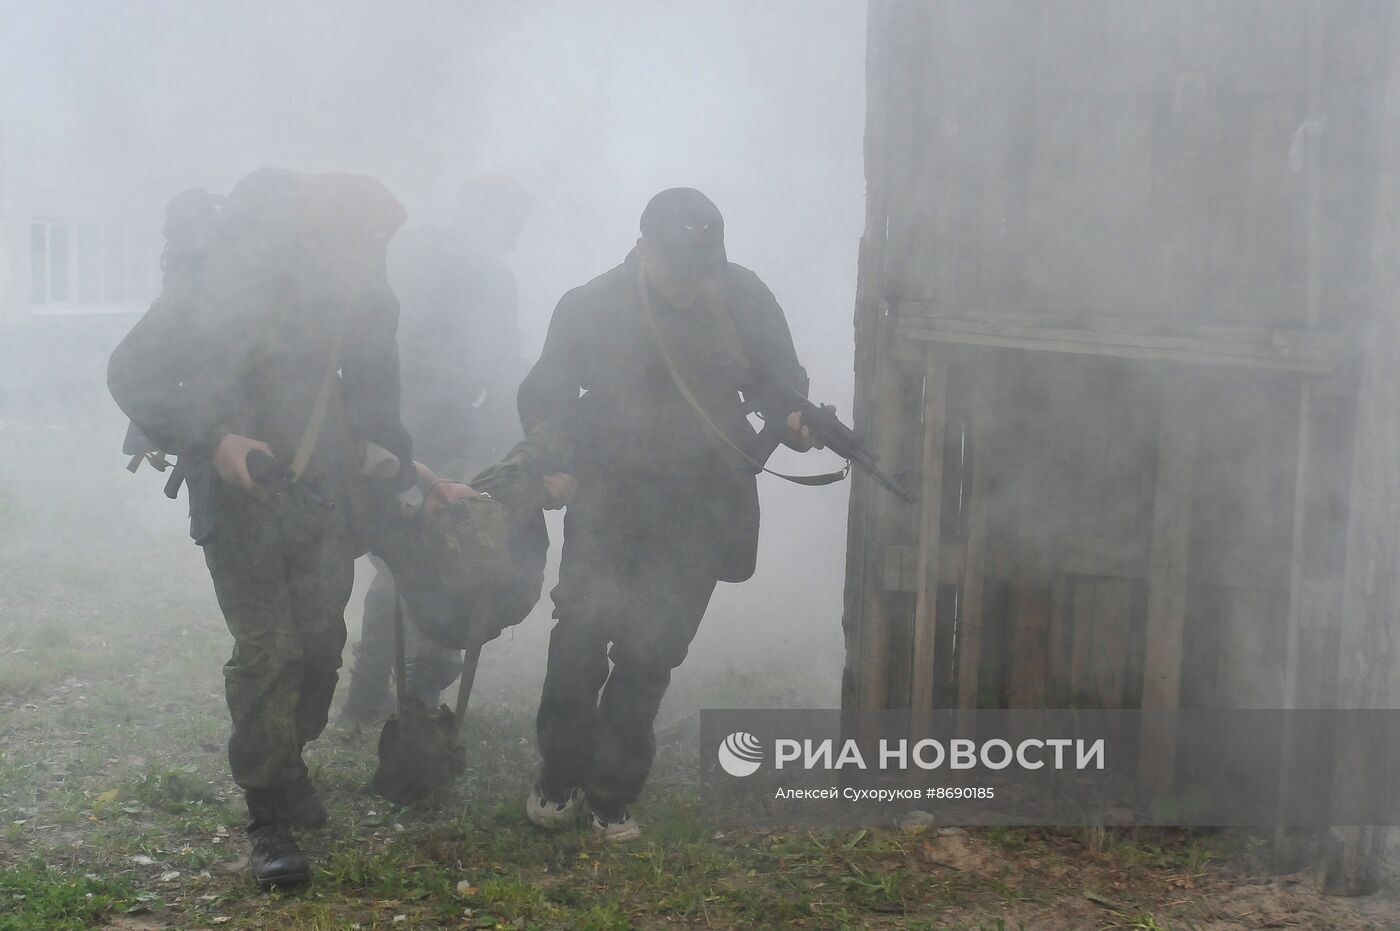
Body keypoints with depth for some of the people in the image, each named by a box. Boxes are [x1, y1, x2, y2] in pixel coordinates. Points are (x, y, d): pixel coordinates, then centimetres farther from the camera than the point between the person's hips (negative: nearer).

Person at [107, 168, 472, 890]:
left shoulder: (363, 292, -4)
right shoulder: (226, 280, -21)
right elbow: (133, 373, -16)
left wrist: (404, 468, 11)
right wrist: (212, 440, -27)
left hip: (324, 494, 5)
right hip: (239, 493, -4)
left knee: (320, 641, 7)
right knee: (266, 649, -9)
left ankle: (286, 767, 32)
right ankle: (271, 817, 1)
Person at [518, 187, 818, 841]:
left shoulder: (744, 300, -3)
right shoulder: (592, 307, -6)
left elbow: (781, 382, 9)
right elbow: (542, 395, 3)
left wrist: (794, 420, -14)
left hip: (697, 512, 1)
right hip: (608, 500, -1)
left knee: (650, 653, 3)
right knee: (581, 635, -9)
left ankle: (614, 794, 17)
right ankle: (559, 777, 12)